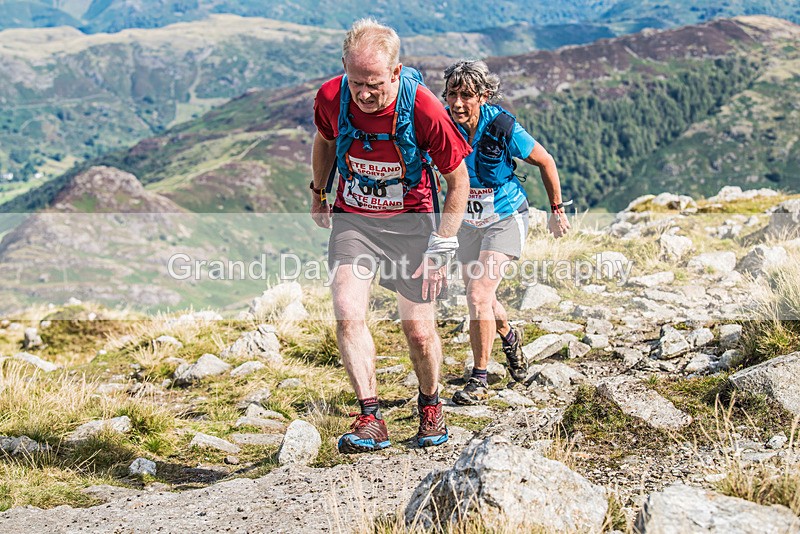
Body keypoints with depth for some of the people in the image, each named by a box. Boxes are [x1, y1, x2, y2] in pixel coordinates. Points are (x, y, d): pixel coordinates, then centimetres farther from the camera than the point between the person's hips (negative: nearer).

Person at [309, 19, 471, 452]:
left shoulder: (424, 109, -24)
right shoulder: (331, 98, -16)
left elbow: (459, 180, -11)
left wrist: (441, 248, -14)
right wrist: (318, 194, 20)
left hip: (410, 220, -2)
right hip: (352, 218, 2)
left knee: (418, 329, 0)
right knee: (348, 316, -17)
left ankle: (430, 405, 28)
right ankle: (371, 420, -11)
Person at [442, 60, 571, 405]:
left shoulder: (502, 127, -24)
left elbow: (545, 161, -10)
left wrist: (557, 211, -1)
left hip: (505, 217, -5)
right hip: (468, 220, 5)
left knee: (478, 296, -17)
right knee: (481, 298, 17)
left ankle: (479, 379, -1)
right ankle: (509, 337, 51)